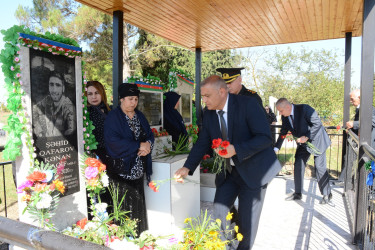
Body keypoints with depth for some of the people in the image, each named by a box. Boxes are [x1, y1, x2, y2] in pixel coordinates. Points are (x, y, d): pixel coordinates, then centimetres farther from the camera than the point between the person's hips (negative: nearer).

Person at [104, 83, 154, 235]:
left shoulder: (140, 116, 14)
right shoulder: (113, 117, -7)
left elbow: (150, 135, 13)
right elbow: (113, 142, -18)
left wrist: (147, 145, -11)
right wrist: (138, 146, -16)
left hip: (138, 170, 6)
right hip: (121, 170, -6)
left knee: (138, 205, 10)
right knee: (123, 207, -3)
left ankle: (138, 236, 24)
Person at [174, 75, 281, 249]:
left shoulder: (248, 104, -20)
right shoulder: (209, 113, -2)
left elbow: (265, 137, -22)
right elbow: (202, 142, 2)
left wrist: (236, 149, -34)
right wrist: (187, 168, -9)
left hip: (253, 170, -5)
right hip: (228, 171, 5)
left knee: (247, 220, 5)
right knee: (218, 211, 10)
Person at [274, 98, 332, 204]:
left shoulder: (304, 109, -24)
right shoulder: (285, 117, -4)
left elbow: (317, 124, -23)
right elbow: (283, 133, 4)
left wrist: (306, 137, -28)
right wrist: (276, 148, -2)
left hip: (316, 140, -6)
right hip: (303, 143, 6)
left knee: (320, 166, -3)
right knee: (298, 165, 2)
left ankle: (327, 194, 15)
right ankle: (297, 193, 14)